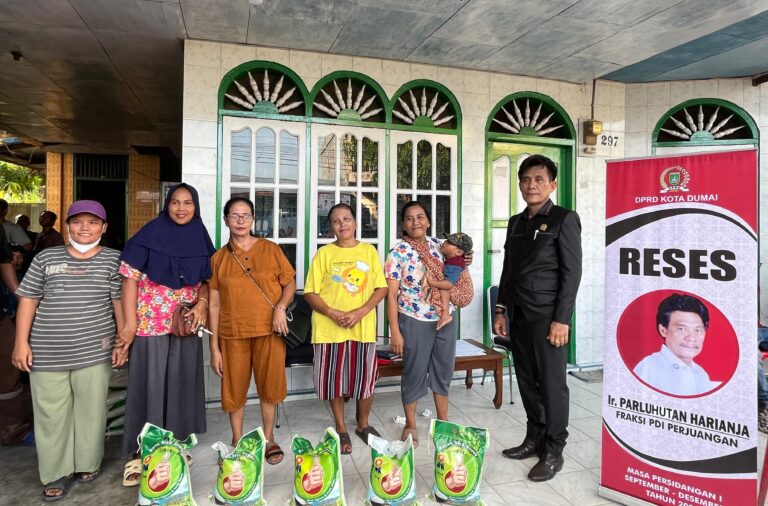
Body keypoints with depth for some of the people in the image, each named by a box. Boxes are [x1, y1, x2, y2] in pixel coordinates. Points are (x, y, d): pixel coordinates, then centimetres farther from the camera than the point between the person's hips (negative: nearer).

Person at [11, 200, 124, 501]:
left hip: (94, 351, -1)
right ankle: (57, 472, 23)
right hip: (47, 352, 2)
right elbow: (28, 300, 6)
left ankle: (88, 463, 29)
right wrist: (21, 342, 1)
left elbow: (120, 302, 0)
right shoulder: (45, 258, 5)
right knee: (51, 413, 8)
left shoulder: (113, 259, 0)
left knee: (91, 410, 9)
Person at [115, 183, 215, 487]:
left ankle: (174, 444, 28)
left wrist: (202, 304, -7)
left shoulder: (200, 239, 5)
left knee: (181, 383, 12)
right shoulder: (149, 235, -7)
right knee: (147, 384, 2)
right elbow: (130, 279, -9)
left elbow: (206, 280, 13)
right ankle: (140, 452, 14)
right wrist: (130, 323, -13)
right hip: (150, 324, -4)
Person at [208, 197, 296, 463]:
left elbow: (290, 283, 7)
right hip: (233, 334, 1)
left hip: (269, 331, 0)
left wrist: (281, 307, -14)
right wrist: (214, 347, 1)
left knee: (269, 386, 8)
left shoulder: (271, 249, 2)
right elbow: (214, 304, 3)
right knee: (235, 390, 10)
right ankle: (237, 442, 31)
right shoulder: (218, 258, 3)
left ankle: (268, 438, 29)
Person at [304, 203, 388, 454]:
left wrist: (360, 312, -12)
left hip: (363, 327, 1)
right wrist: (332, 313, -16)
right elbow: (310, 293, 0)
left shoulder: (369, 251, 5)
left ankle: (363, 425, 33)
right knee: (335, 380, 8)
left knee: (366, 379, 9)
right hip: (330, 328, -1)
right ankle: (341, 429, 29)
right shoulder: (324, 253, 2)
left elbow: (382, 288, 2)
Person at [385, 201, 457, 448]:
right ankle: (410, 425, 27)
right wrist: (395, 331, -15)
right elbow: (391, 294, -12)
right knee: (414, 373, 8)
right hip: (415, 321, -5)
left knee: (444, 371, 16)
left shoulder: (437, 244, 4)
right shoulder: (398, 251, -11)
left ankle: (443, 421, 35)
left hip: (445, 318, 5)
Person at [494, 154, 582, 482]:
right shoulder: (516, 223, 13)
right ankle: (534, 438, 29)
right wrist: (501, 310, 11)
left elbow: (572, 272, -9)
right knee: (527, 380, 13)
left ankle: (553, 451, 16)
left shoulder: (564, 219, -4)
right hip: (519, 316, 6)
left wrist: (562, 319, -15)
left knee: (552, 384, 2)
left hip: (547, 316, -6)